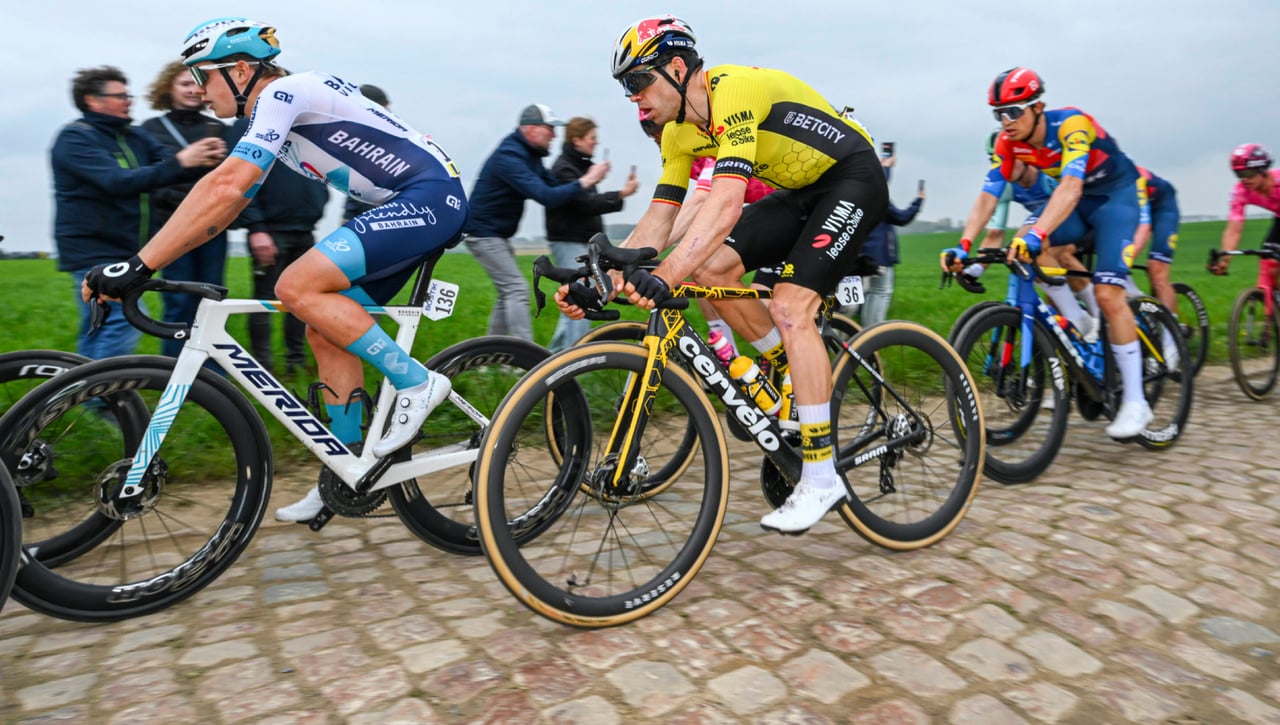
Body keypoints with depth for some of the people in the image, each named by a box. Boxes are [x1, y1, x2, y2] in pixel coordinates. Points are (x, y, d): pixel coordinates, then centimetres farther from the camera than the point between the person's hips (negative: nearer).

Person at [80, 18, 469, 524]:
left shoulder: (282, 93, -11)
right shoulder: (271, 118, 19)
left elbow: (225, 188, -23)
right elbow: (228, 200, 18)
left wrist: (139, 266, -23)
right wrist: (142, 265, 10)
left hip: (431, 196, -10)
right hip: (417, 204, 10)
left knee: (297, 288, -21)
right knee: (325, 329, 7)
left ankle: (416, 383, -11)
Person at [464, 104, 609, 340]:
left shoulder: (530, 155, 8)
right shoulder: (509, 156, -24)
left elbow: (554, 187, 6)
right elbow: (547, 197, -33)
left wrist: (587, 180, -10)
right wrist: (586, 181, -28)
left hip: (497, 235, 10)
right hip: (484, 233, -10)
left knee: (508, 293, 13)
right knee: (517, 288, -16)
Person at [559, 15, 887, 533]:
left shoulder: (735, 90, -26)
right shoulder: (678, 134, -1)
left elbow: (726, 204, -39)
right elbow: (657, 220, -3)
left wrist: (665, 276, -49)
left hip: (853, 180, -8)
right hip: (800, 192, 8)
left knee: (790, 308, -23)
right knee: (711, 267, -11)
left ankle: (822, 479, -15)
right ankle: (797, 377, 6)